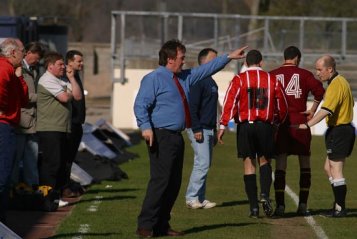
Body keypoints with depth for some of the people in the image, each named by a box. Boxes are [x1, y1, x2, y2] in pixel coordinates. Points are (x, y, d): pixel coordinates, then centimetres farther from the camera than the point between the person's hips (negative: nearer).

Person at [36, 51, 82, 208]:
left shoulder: (62, 82, 20)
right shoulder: (47, 80, -9)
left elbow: (77, 96, 10)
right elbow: (64, 97, -17)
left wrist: (71, 78, 5)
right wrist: (70, 93, 6)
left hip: (62, 129, 9)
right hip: (49, 129, -9)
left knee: (62, 163, 10)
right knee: (51, 163, -10)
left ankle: (56, 195, 14)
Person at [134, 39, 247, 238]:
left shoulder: (185, 78, 19)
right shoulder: (153, 79, -8)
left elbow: (207, 69, 28)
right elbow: (141, 104, -15)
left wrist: (229, 57, 27)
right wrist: (146, 127, -26)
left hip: (176, 137, 9)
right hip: (160, 137, -9)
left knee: (174, 183, 9)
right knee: (160, 180, -15)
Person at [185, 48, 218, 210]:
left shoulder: (211, 81, 19)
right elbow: (192, 106, -18)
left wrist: (214, 131, 21)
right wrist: (196, 129, -21)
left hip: (208, 129, 10)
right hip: (199, 129, -10)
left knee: (204, 164, 9)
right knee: (202, 163, -12)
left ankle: (199, 198, 11)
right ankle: (192, 198, -8)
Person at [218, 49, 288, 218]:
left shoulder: (239, 80, 0)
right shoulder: (272, 80, 7)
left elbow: (230, 103, -10)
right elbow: (282, 106, 14)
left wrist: (222, 126, -11)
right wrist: (279, 120, 33)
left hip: (245, 126, -1)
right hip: (265, 126, 1)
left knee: (249, 164, 5)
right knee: (264, 160, 17)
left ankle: (253, 206, 3)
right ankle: (265, 194, -8)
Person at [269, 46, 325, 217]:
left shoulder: (272, 75, 5)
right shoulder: (304, 74, 1)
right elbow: (319, 91, -11)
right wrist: (312, 111, 1)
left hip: (279, 124, 1)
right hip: (300, 123, -1)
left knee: (280, 166, 1)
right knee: (305, 164, 10)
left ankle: (280, 205, -7)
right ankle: (303, 206, 8)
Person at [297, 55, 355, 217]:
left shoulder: (336, 85, -19)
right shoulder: (342, 82, 14)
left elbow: (326, 110, -30)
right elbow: (350, 104, 26)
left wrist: (307, 125, -37)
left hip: (338, 130, -10)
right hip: (345, 128, 10)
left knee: (336, 170, -6)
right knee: (329, 168, 15)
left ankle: (340, 208, -3)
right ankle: (338, 204, 17)